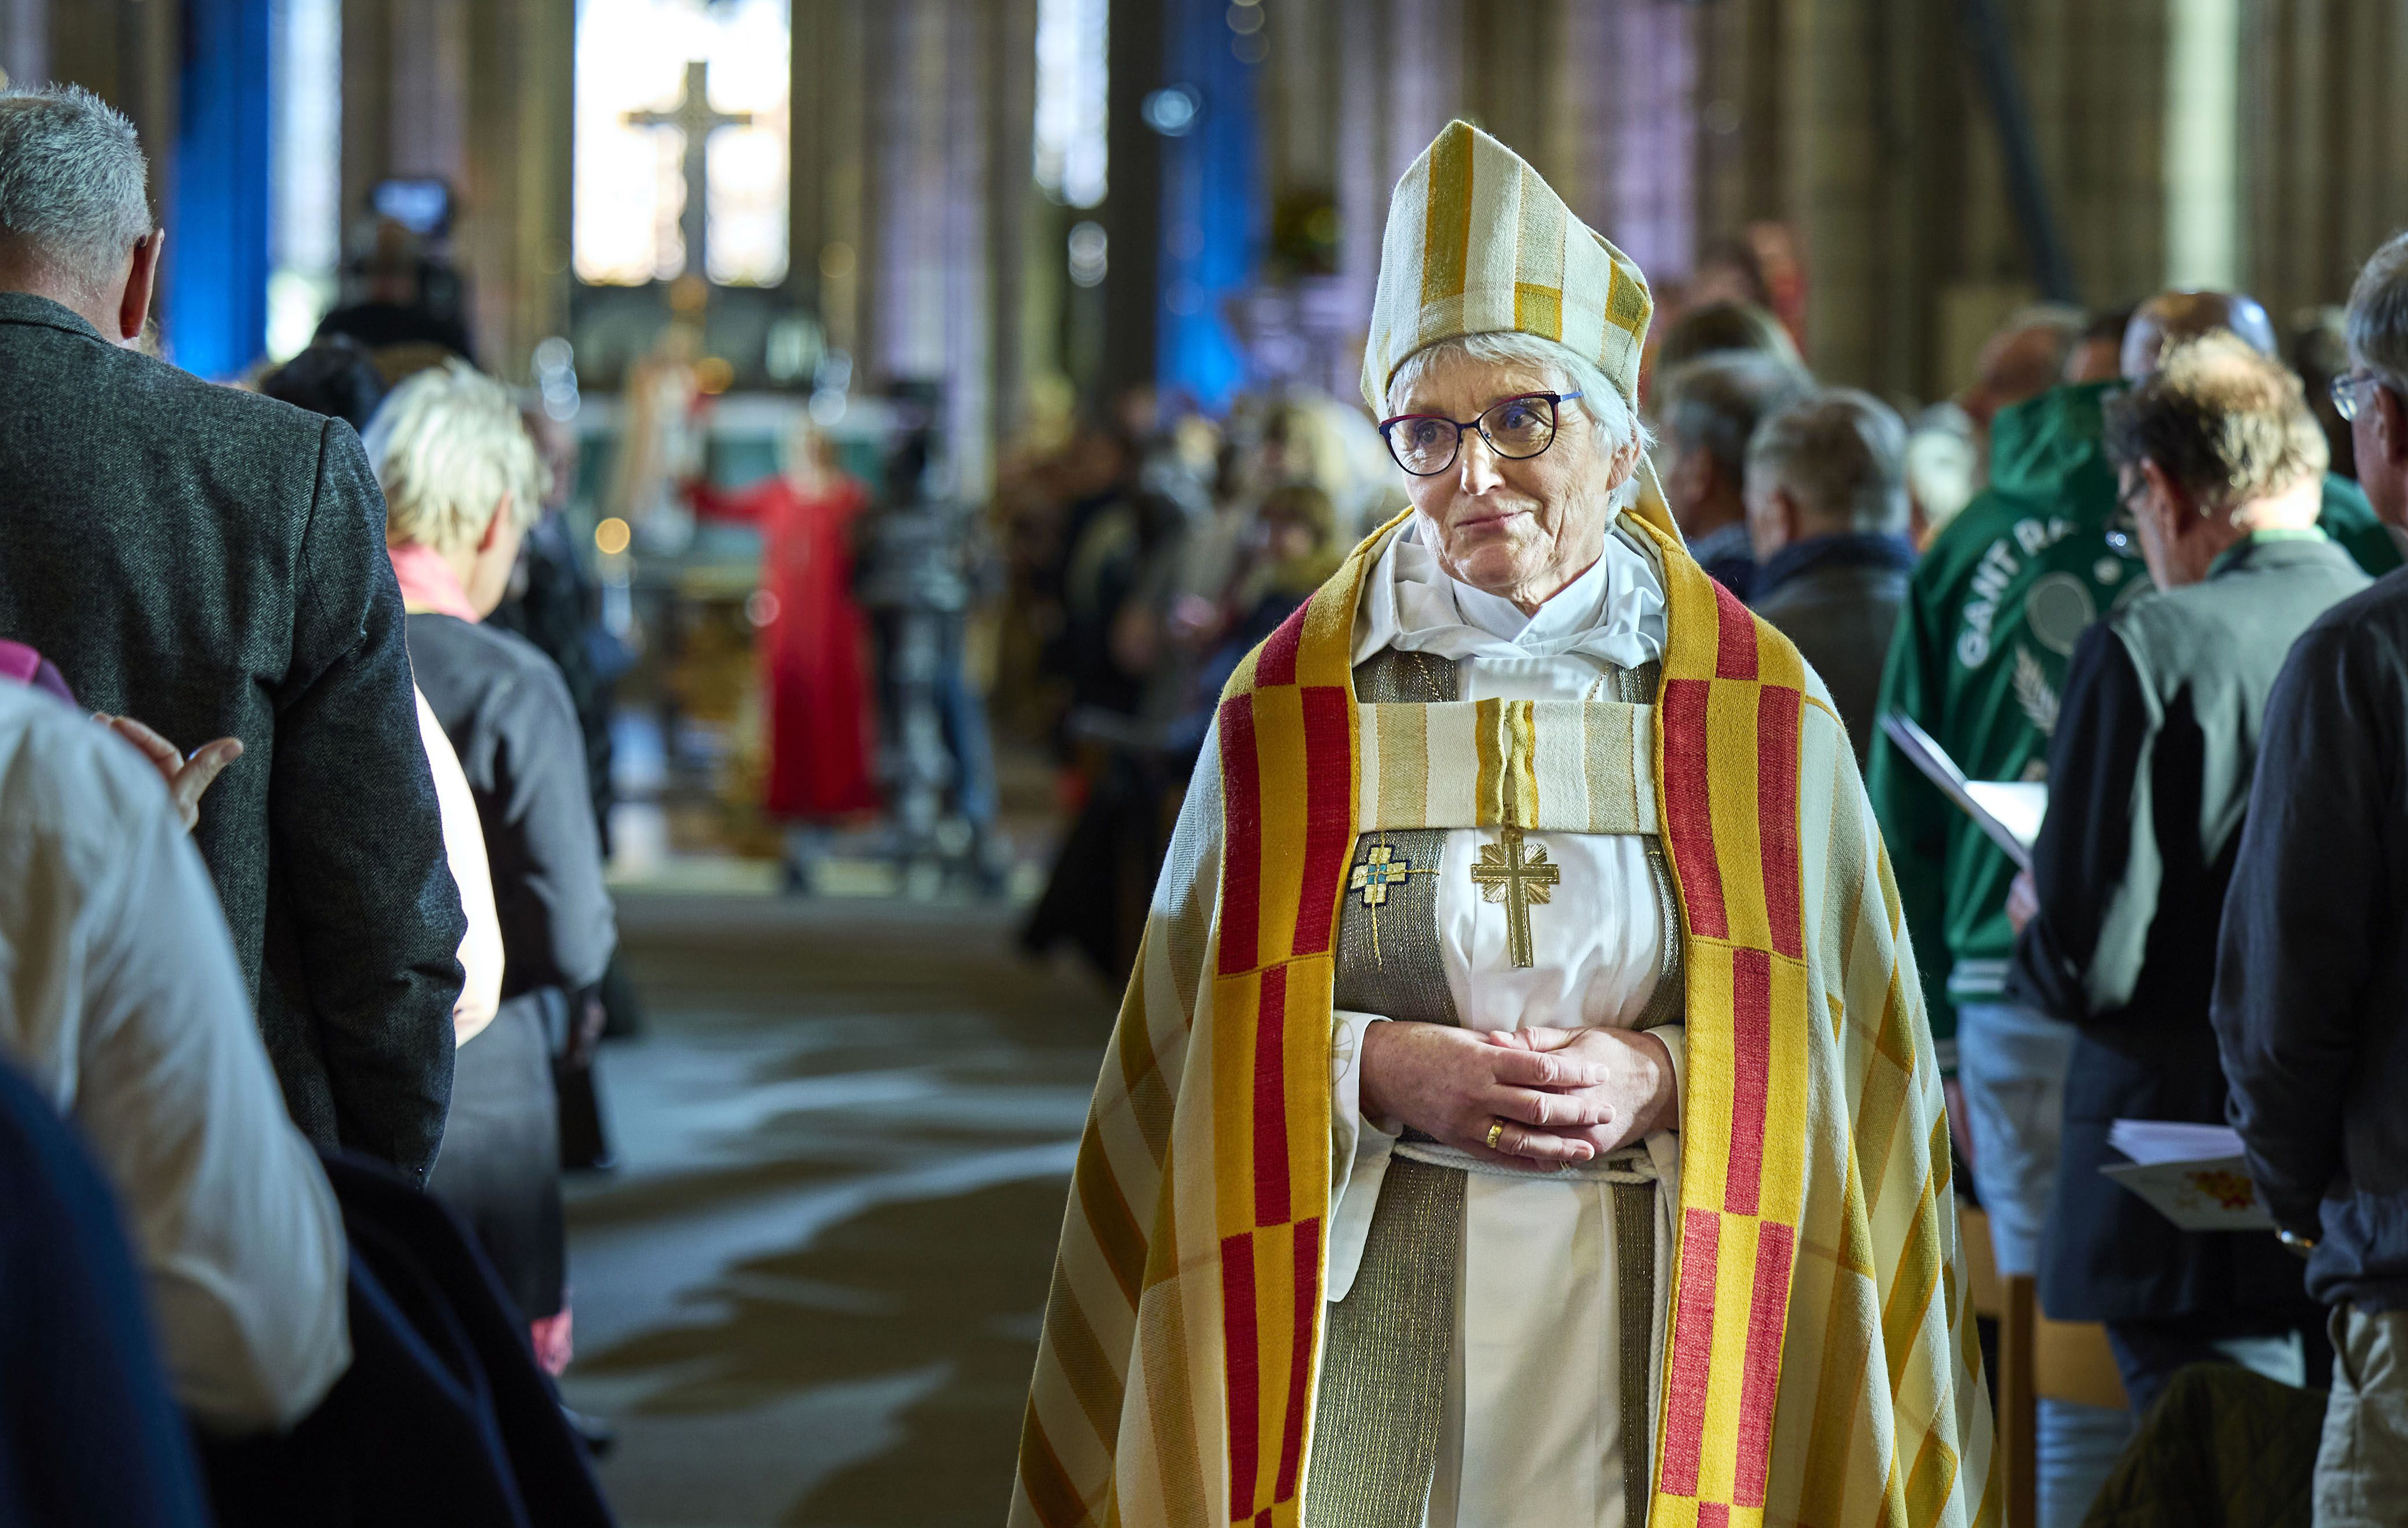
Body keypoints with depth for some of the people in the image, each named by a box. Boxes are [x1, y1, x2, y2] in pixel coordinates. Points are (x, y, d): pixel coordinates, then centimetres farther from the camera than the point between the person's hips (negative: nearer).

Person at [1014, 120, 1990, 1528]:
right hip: (1362, 1331, 0)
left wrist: (1663, 1079, -12)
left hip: (1653, 1339, 0)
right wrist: (1375, 1071, -13)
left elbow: (1835, 1049, 5)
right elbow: (1204, 1051, 4)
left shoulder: (1759, 711, 2)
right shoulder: (1296, 706, 2)